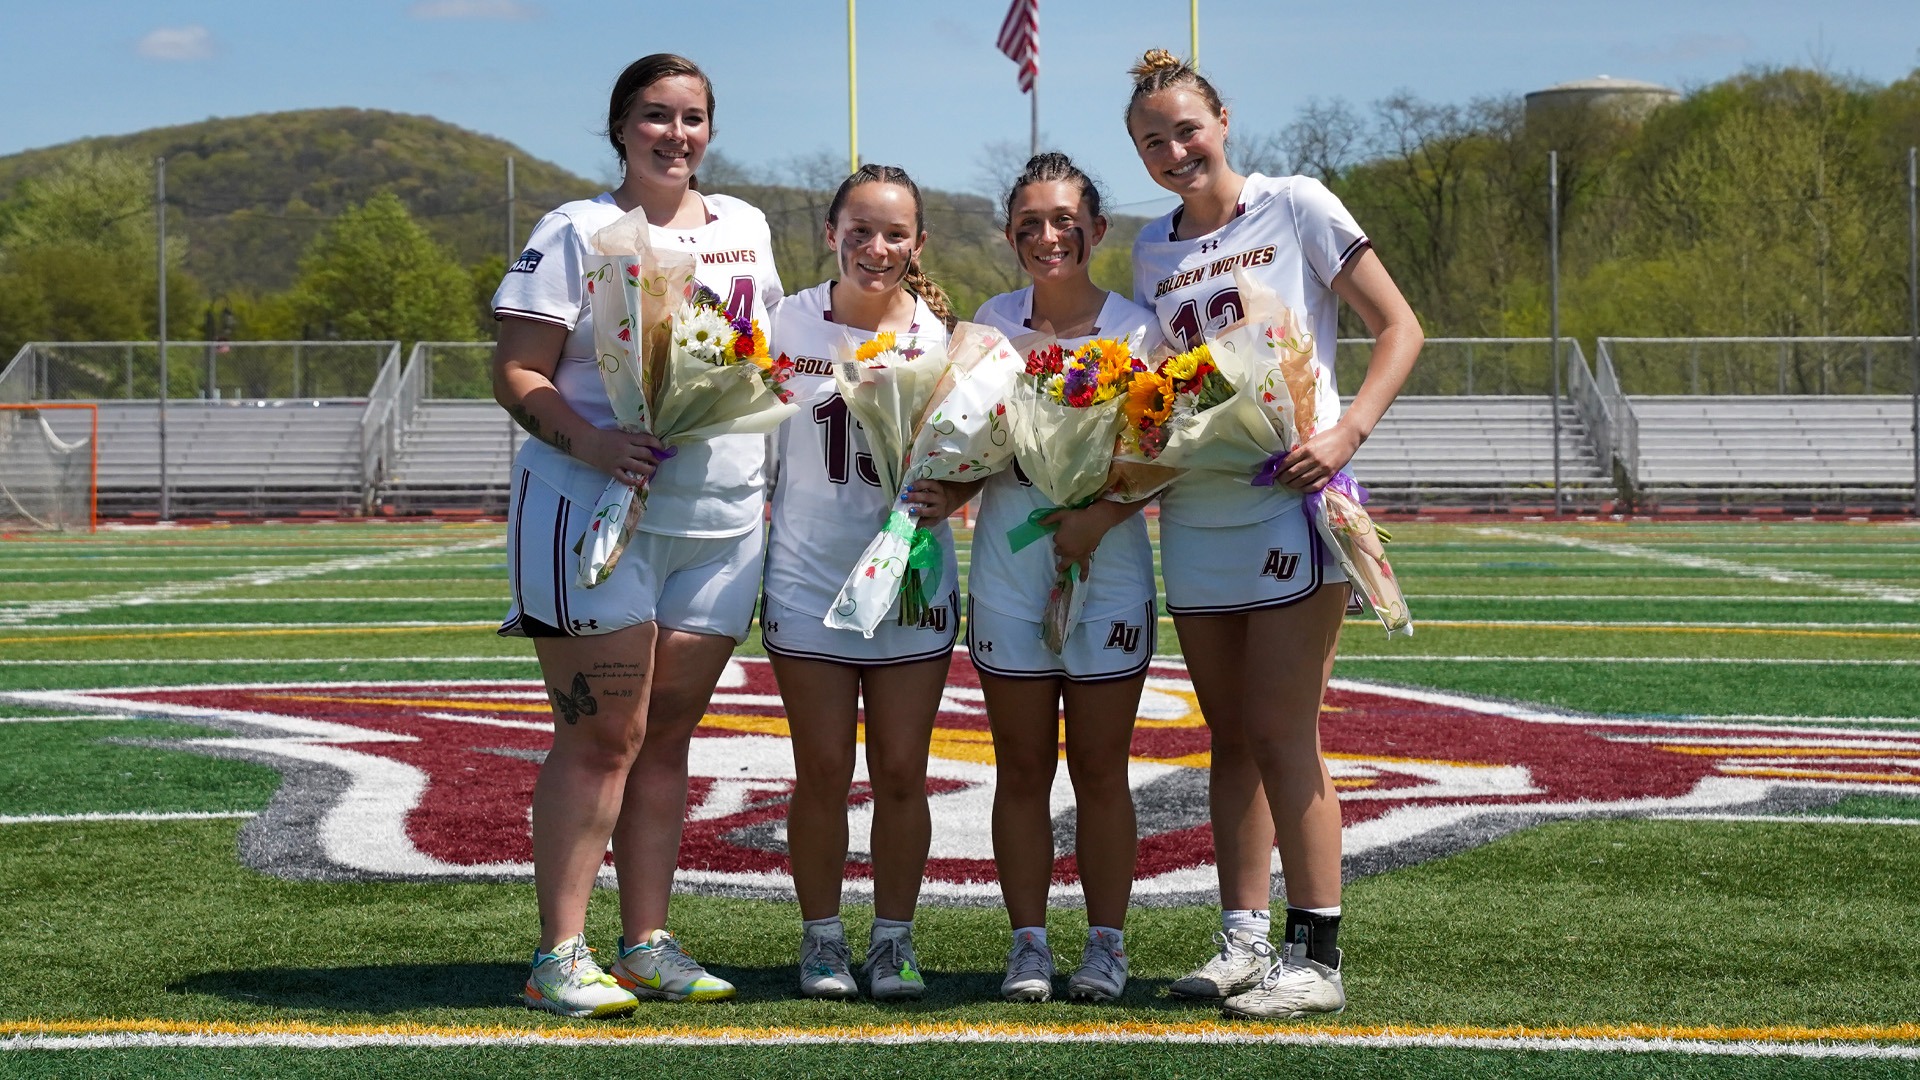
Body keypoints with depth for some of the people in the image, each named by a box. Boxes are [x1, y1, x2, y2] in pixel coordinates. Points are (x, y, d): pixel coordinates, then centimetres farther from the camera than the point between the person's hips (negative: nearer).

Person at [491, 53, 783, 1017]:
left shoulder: (744, 229, 15)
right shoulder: (578, 231, -2)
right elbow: (516, 373, -7)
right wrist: (586, 440, -24)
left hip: (721, 515, 5)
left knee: (668, 736, 9)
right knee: (601, 735, -8)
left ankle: (647, 945, 15)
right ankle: (560, 954, -4)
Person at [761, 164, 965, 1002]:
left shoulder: (942, 333, 0)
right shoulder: (789, 323, -2)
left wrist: (947, 499, -15)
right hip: (808, 578, -1)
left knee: (901, 774, 4)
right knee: (823, 773, 2)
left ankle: (894, 941, 16)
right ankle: (822, 940, 15)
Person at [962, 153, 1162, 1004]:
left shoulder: (1136, 329, -1)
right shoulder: (993, 324, 6)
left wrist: (1103, 513, -18)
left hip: (1109, 566, -2)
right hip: (1008, 567, 2)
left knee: (1100, 769, 3)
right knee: (1022, 768, 4)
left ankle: (1105, 944, 11)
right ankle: (1028, 945, 11)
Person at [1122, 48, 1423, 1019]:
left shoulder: (1296, 208, -2)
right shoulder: (1152, 250, 13)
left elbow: (1398, 329, -3)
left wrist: (1347, 431, -16)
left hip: (1288, 498, -6)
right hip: (1194, 513, 6)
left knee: (1282, 731, -9)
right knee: (1231, 736, 8)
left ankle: (1315, 957, -5)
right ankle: (1242, 941, 13)